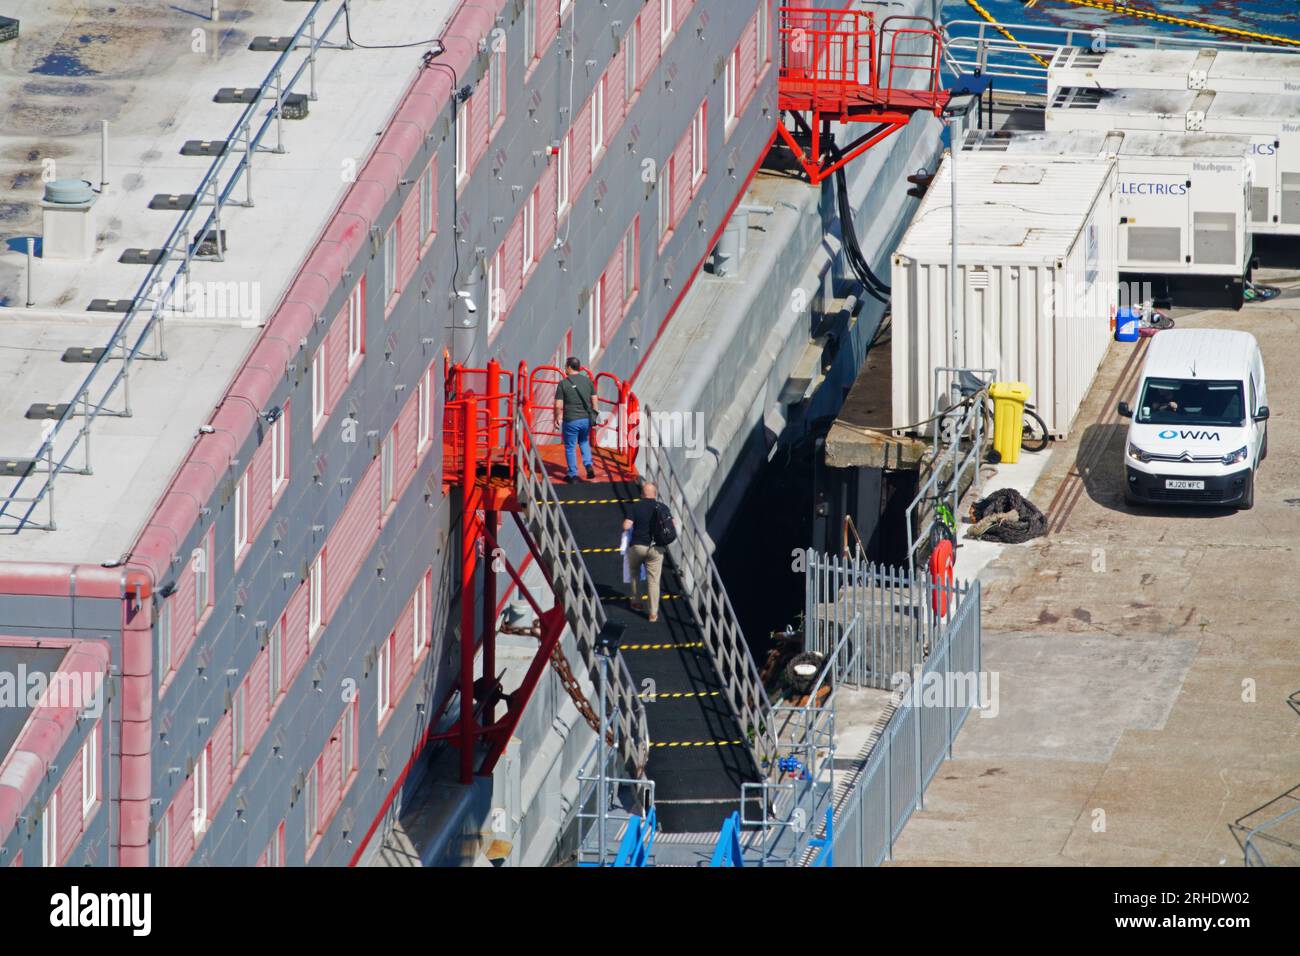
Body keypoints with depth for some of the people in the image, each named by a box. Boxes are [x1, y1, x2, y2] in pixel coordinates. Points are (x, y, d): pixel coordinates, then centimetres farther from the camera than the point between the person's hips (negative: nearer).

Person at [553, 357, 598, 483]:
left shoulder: (563, 383, -10)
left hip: (571, 420, -4)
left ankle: (573, 475, 13)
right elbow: (594, 400, 9)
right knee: (584, 442, 25)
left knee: (570, 447, 8)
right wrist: (593, 416, 20)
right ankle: (589, 465, 9)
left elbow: (558, 405, -10)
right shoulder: (587, 381, 3)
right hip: (586, 419, 4)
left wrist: (557, 418, 4)